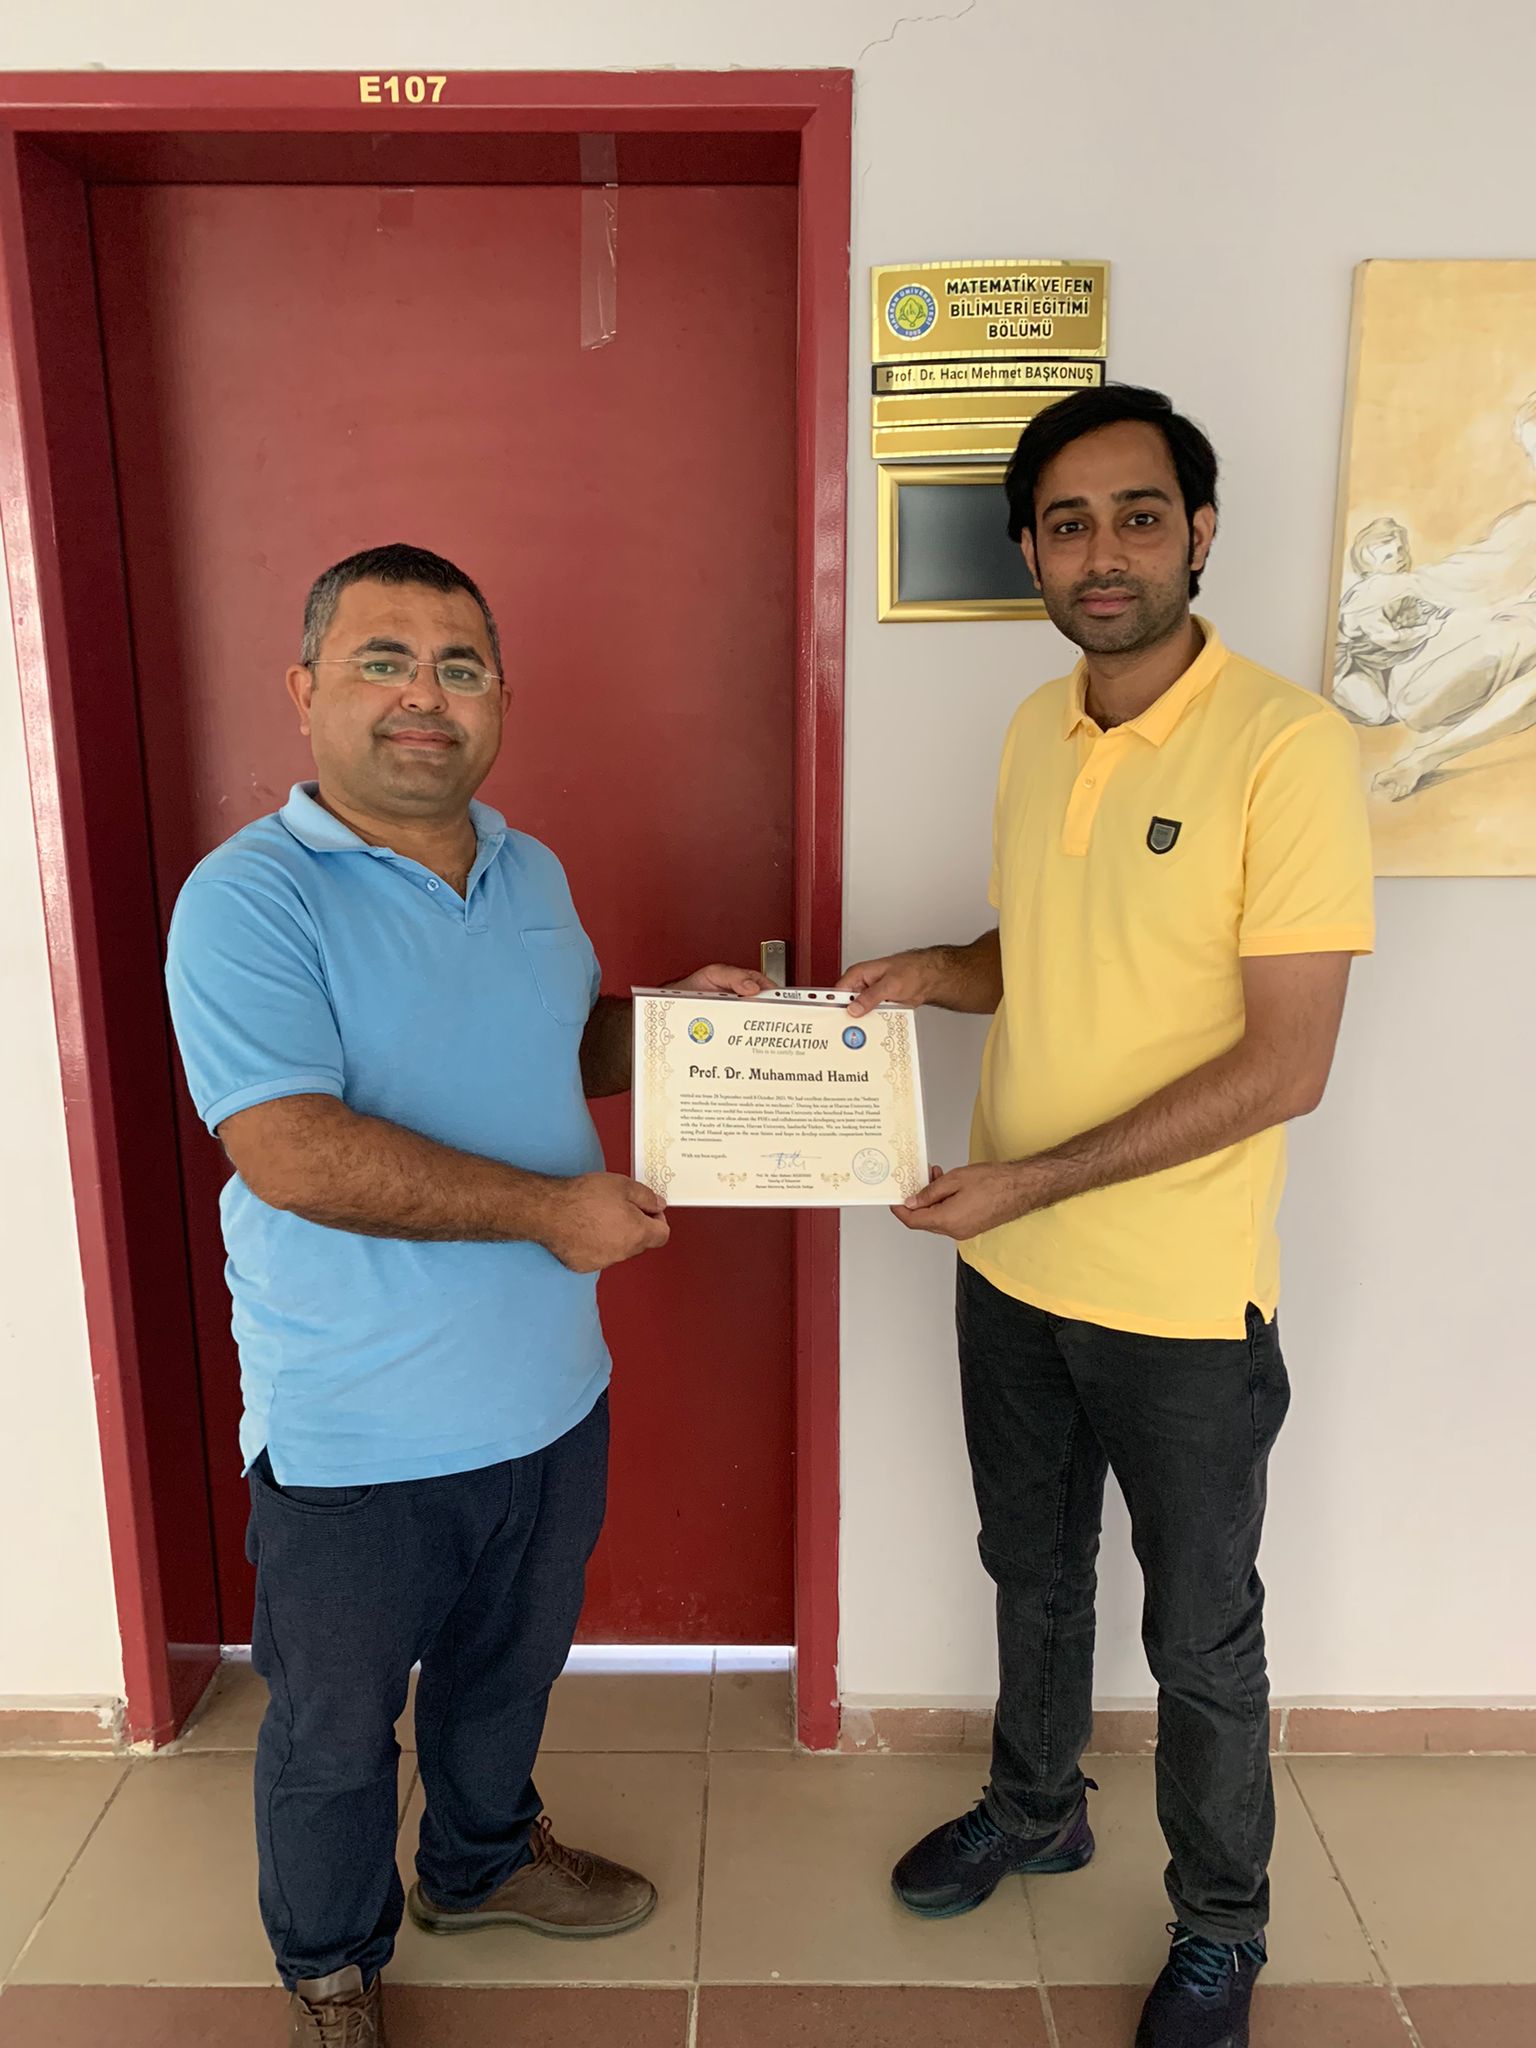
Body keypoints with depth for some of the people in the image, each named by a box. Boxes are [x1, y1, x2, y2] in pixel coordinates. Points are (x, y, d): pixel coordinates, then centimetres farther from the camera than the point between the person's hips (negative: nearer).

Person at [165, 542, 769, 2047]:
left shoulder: (531, 873, 4)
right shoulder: (249, 900, -19)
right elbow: (292, 1153, -29)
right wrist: (555, 1209, -25)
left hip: (551, 1396, 6)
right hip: (356, 1433, -6)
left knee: (510, 1664, 28)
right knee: (335, 1726, 18)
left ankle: (480, 1858, 57)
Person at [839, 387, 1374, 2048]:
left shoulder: (1285, 745, -18)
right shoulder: (1034, 731, 3)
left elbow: (1285, 1064, -21)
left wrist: (1035, 1180, -23)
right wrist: (930, 974, -5)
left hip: (1182, 1303, -5)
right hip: (1010, 1273, 6)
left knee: (1198, 1636, 16)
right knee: (1032, 1572, 25)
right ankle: (1034, 1809, 51)